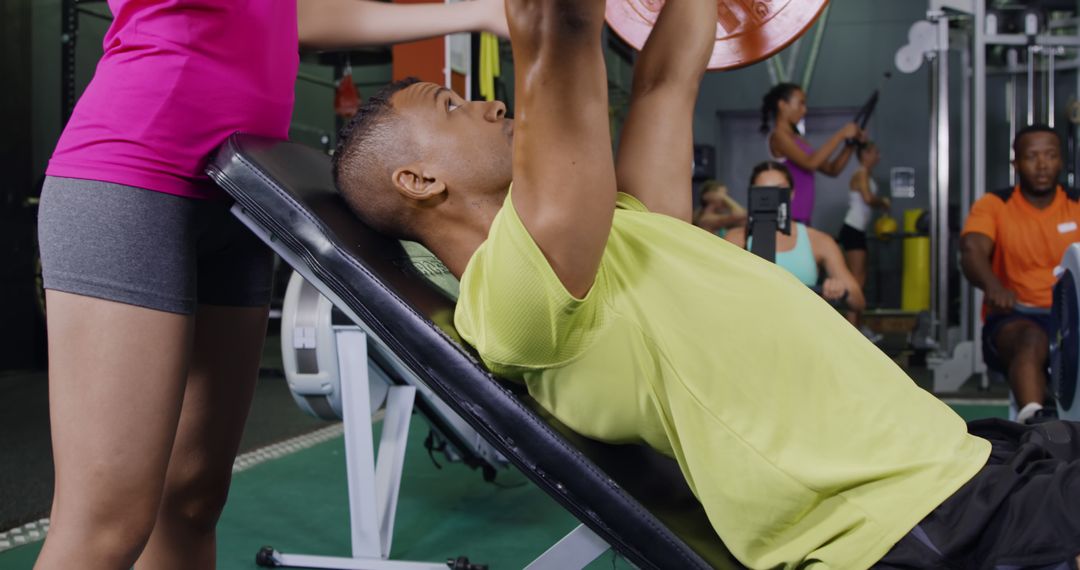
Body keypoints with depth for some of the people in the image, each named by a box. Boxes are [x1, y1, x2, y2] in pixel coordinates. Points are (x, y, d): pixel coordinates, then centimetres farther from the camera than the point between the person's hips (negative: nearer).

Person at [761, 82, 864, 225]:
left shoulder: (798, 139, 19)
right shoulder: (778, 135, -7)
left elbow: (832, 170, 21)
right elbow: (810, 163, -21)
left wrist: (851, 144, 6)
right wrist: (841, 135, -14)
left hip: (801, 218, 9)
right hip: (786, 217, -9)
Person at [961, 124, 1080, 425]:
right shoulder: (993, 205, 4)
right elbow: (972, 252, -16)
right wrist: (992, 285, -39)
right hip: (1013, 317, -2)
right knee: (1032, 337, -36)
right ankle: (1033, 421, -53)